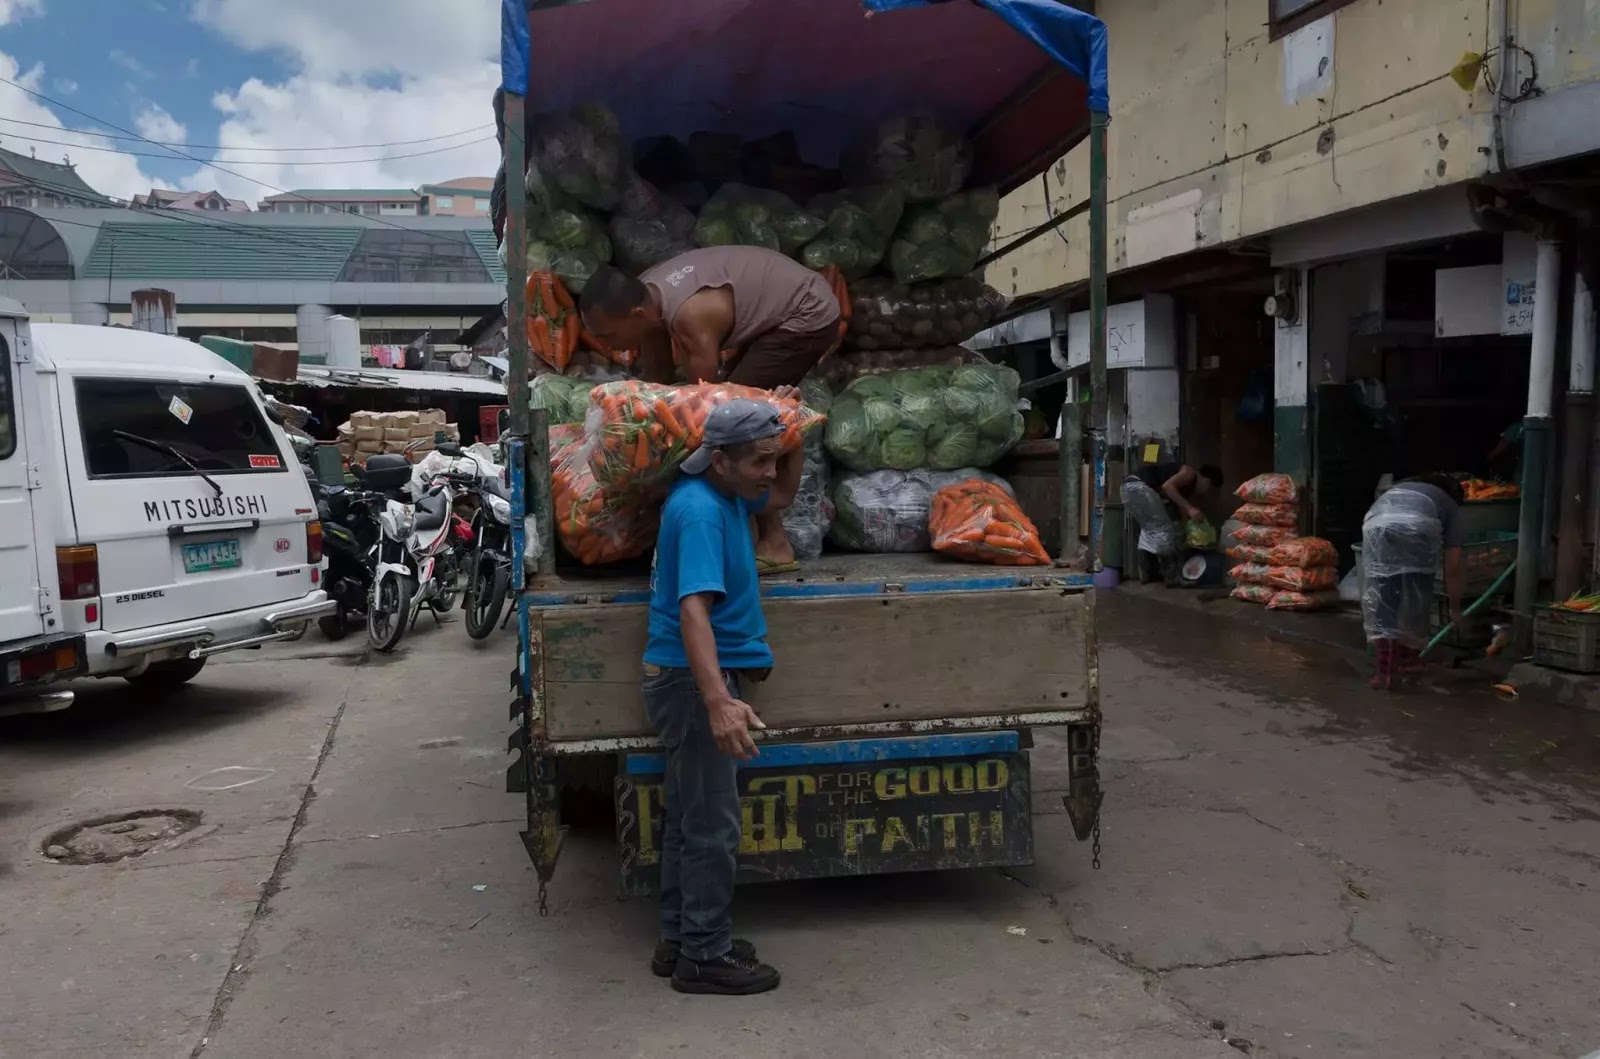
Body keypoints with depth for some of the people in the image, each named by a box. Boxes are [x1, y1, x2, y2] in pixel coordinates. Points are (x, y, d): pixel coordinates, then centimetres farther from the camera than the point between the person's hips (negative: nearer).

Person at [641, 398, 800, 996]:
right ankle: (704, 956, 10)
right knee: (711, 826, -1)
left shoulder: (728, 494, 8)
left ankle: (680, 939, 26)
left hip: (697, 680, 10)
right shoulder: (699, 510, -22)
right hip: (693, 681, -10)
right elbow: (692, 609, -32)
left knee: (687, 817, 16)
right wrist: (718, 701, -41)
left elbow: (784, 492, 29)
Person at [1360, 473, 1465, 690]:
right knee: (1416, 598, 18)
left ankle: (1386, 671, 7)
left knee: (1381, 598, 11)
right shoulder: (1451, 507, 33)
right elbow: (1453, 567, 29)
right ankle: (1409, 660, 27)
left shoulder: (1399, 488, 43)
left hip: (1377, 526, 3)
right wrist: (1455, 608, 41)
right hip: (1419, 528, -2)